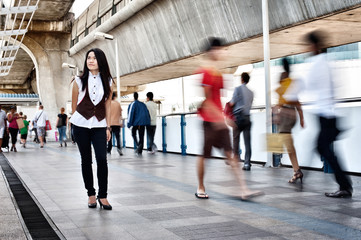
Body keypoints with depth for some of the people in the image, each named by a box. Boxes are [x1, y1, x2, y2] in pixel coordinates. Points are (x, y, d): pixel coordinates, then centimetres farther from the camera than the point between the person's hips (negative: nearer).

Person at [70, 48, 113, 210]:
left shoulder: (107, 82, 5)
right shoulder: (79, 81, 1)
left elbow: (107, 106, 7)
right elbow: (74, 105, 10)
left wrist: (108, 127, 4)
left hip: (99, 125, 0)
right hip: (81, 125, 0)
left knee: (102, 159, -11)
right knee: (86, 160, 4)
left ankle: (103, 196, -3)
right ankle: (91, 194, 15)